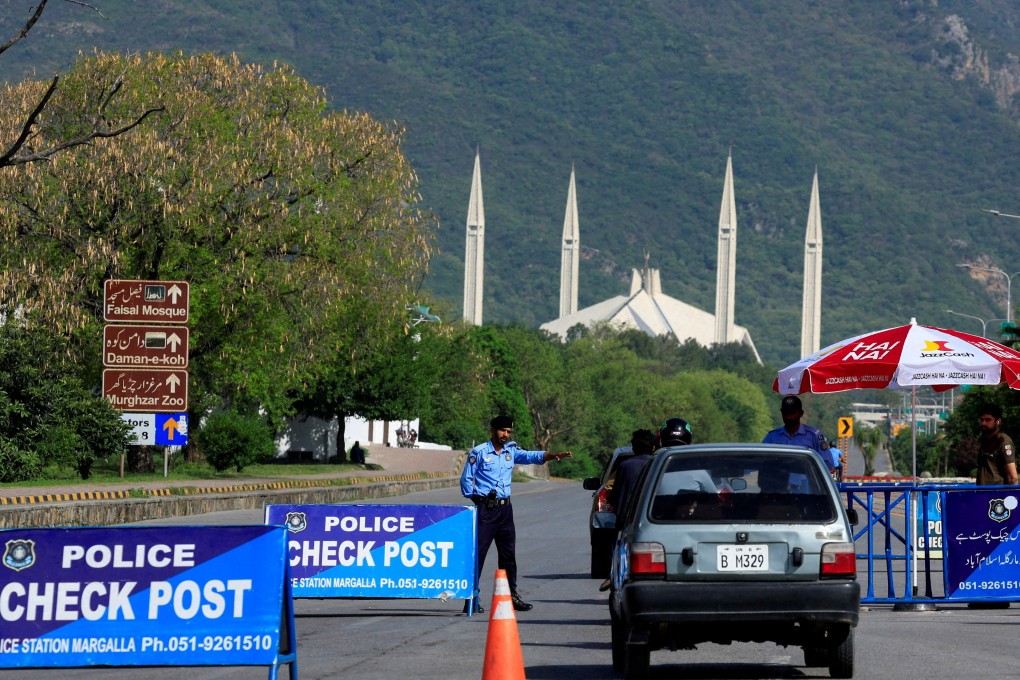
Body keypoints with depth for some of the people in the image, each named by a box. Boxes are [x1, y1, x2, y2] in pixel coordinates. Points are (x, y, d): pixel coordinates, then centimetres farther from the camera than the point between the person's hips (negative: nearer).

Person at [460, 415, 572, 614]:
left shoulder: (511, 451, 11)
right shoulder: (479, 452, -3)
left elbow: (532, 456, -3)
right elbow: (466, 479, -1)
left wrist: (553, 455, -19)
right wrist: (476, 500, -7)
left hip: (504, 508, 6)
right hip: (485, 508, -6)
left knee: (508, 553, 11)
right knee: (478, 552, -7)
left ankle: (511, 595, 21)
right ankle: (471, 596, -6)